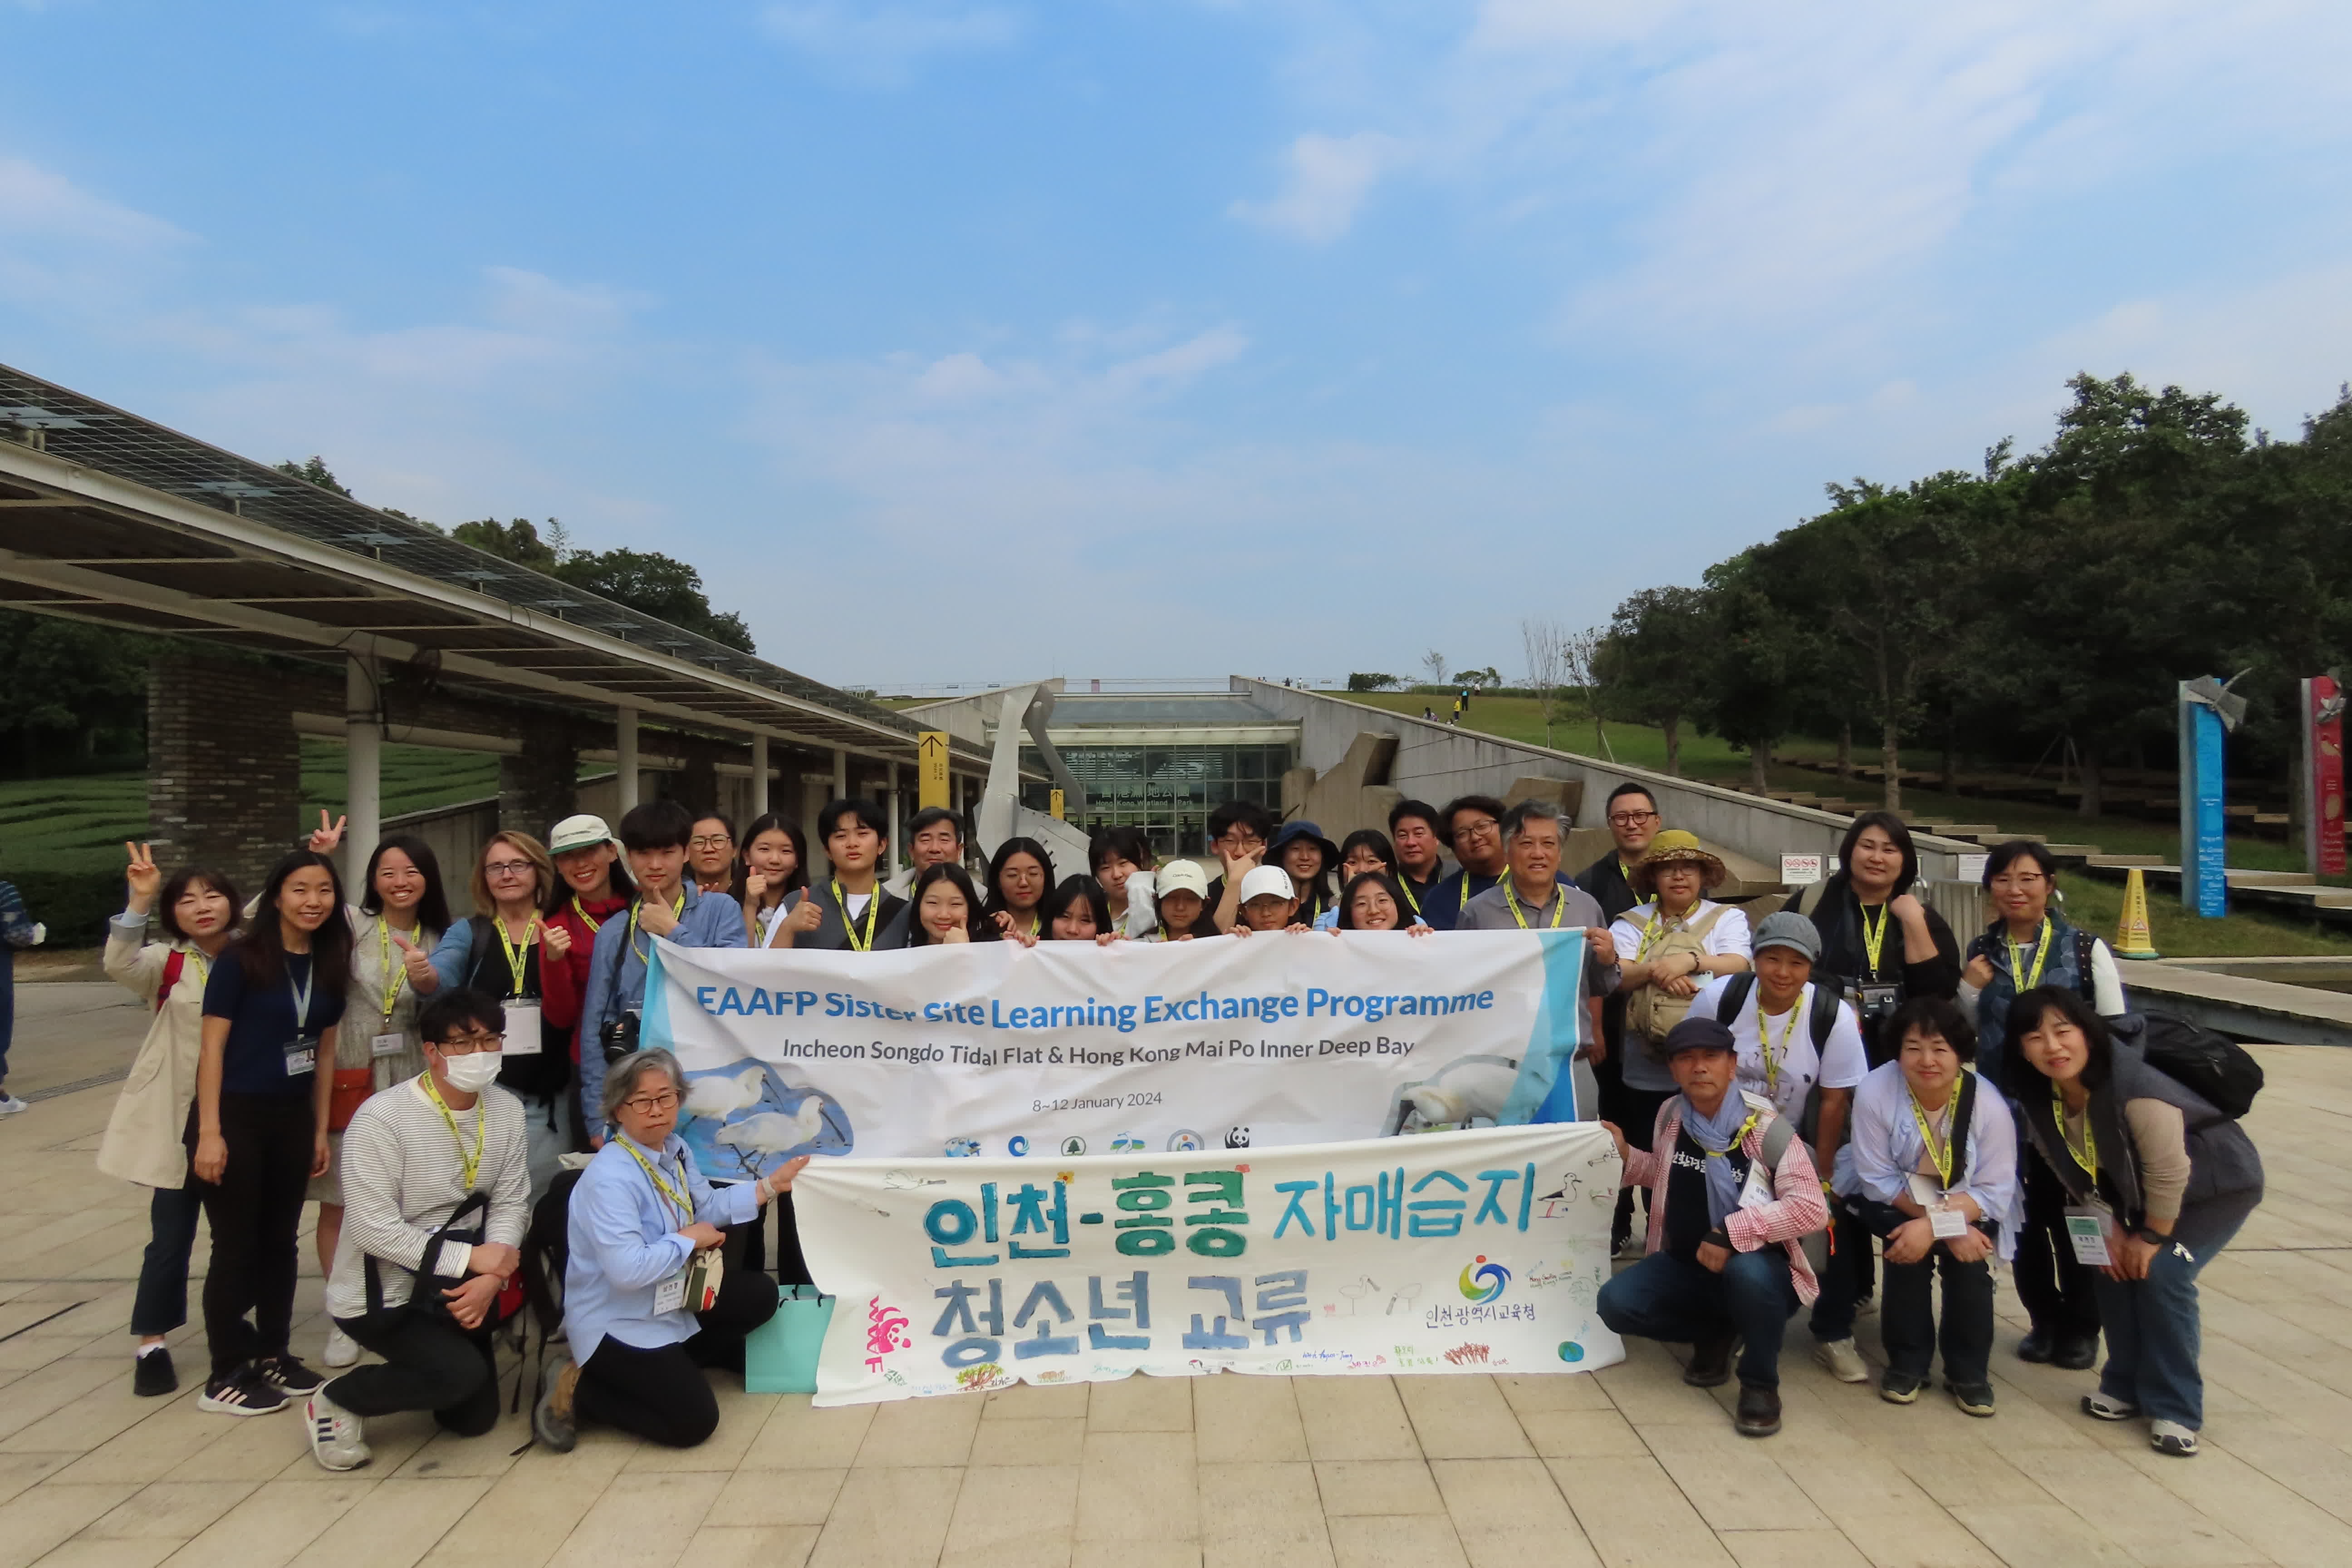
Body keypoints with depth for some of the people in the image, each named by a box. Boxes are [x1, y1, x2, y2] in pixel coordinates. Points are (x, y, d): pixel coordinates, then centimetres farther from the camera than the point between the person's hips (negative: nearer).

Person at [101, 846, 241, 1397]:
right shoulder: (166, 962, -3)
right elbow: (120, 965, -22)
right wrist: (140, 901, -34)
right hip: (178, 1120, -2)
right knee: (171, 1236, 1)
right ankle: (151, 1346, 15)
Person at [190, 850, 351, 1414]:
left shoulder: (329, 965, 4)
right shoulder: (241, 960, -11)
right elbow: (212, 1047, -11)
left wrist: (321, 1130, 10)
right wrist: (209, 1132, -15)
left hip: (293, 1119, 5)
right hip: (235, 1116, -5)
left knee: (279, 1240, 12)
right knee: (236, 1244, 2)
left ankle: (271, 1353, 25)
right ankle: (226, 1375, 12)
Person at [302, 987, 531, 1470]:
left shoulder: (508, 1111, -5)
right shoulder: (382, 1118, -22)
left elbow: (510, 1204, -6)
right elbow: (374, 1228, -25)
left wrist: (488, 1279, -22)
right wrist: (470, 1257, -26)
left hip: (449, 1285, 6)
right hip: (378, 1294, -6)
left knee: (475, 1418, 8)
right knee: (461, 1373, -26)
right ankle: (336, 1402, -1)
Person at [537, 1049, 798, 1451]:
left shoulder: (674, 1149, 0)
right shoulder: (610, 1177, -29)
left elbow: (706, 1207, 11)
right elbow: (627, 1270, -36)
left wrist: (770, 1185, 4)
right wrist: (690, 1241, -21)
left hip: (669, 1301, 9)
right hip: (617, 1322, -9)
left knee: (760, 1295, 9)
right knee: (693, 1422, -14)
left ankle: (675, 1358, 12)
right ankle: (578, 1391, 1)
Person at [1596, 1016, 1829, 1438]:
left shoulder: (1765, 1127, -18)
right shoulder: (1670, 1115, -1)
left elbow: (1812, 1208, -26)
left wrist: (1732, 1233, -31)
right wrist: (1625, 1155, -1)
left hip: (1756, 1269, -5)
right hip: (1684, 1265, 5)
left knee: (1747, 1272, -40)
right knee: (1615, 1304, -18)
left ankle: (1760, 1383, -10)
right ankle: (1715, 1334, 11)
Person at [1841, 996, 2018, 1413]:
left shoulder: (1990, 1105, -25)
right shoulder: (1874, 1091, -29)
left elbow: (1994, 1191, -20)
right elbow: (1877, 1179, -21)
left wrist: (1931, 1226, -33)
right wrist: (1947, 1226, -28)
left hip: (1968, 1204, 1)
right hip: (1894, 1200, -1)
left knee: (1969, 1259, -23)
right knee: (1908, 1249, -26)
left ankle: (1969, 1371, 2)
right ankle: (1906, 1363, -3)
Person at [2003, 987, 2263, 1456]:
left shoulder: (2135, 1089, -37)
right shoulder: (2036, 1098, -16)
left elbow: (2170, 1174, -27)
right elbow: (2074, 1171, -3)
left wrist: (2152, 1238, -16)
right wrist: (2108, 1231, -8)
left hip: (2219, 1182, -6)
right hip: (2140, 1188, 6)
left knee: (2161, 1274, -18)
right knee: (2112, 1268, -5)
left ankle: (2176, 1409, -3)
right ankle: (2128, 1387, 14)